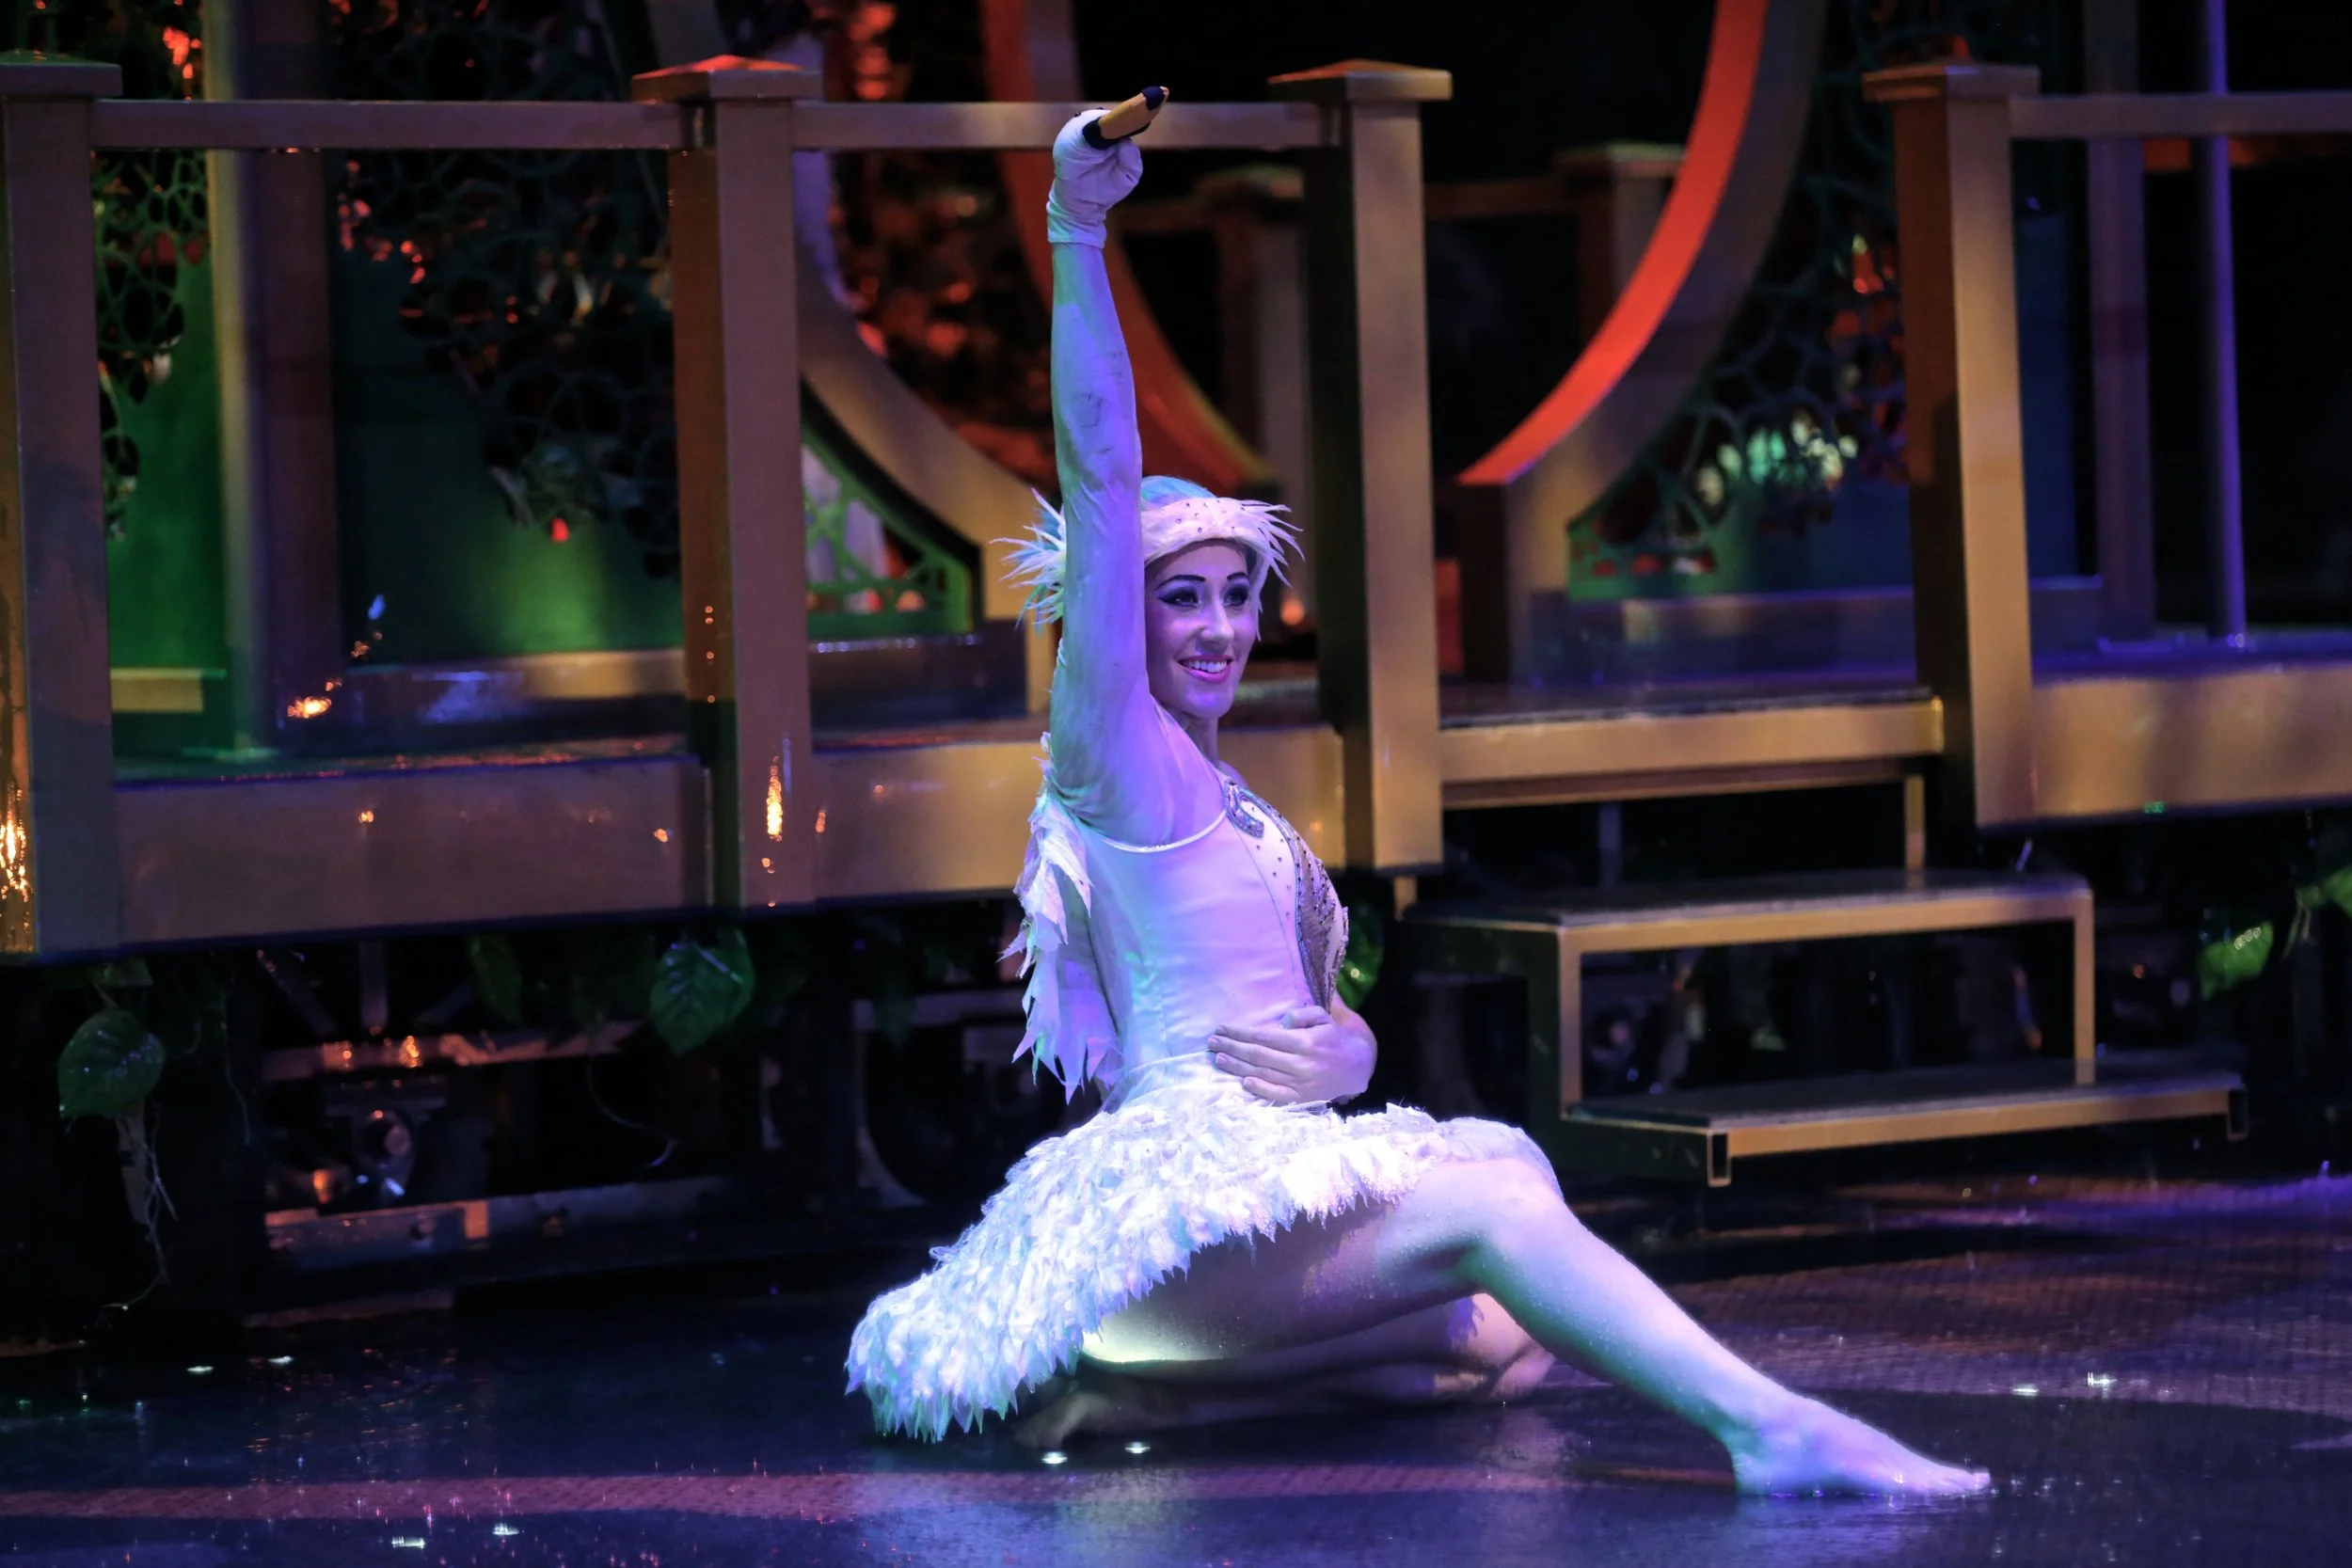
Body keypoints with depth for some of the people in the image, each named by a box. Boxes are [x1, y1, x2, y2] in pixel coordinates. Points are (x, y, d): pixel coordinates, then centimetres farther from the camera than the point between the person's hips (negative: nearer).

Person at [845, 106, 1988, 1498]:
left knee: (1512, 1343, -4)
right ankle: (1769, 1428, -38)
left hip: (1277, 1166, 9)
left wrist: (1341, 1052, 4)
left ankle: (1156, 1388, -4)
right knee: (1499, 1207, -25)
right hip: (1189, 1171, -9)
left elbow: (1335, 1019, 26)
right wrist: (1077, 235, -18)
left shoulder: (1234, 810, 23)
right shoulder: (1111, 746, -1)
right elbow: (1102, 474, -12)